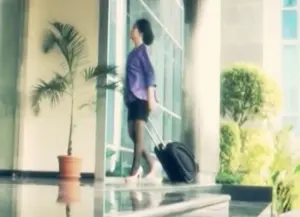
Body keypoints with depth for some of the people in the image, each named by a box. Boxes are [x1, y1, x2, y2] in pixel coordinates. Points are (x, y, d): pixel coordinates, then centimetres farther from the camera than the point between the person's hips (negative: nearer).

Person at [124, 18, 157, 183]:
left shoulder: (142, 49, -4)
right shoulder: (134, 52, 18)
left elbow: (150, 73, -11)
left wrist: (151, 96, -18)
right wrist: (127, 96, 16)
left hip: (141, 97, -8)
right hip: (132, 97, 8)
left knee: (138, 133, -8)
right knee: (132, 133, 7)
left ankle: (135, 171, -8)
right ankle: (150, 163, 18)